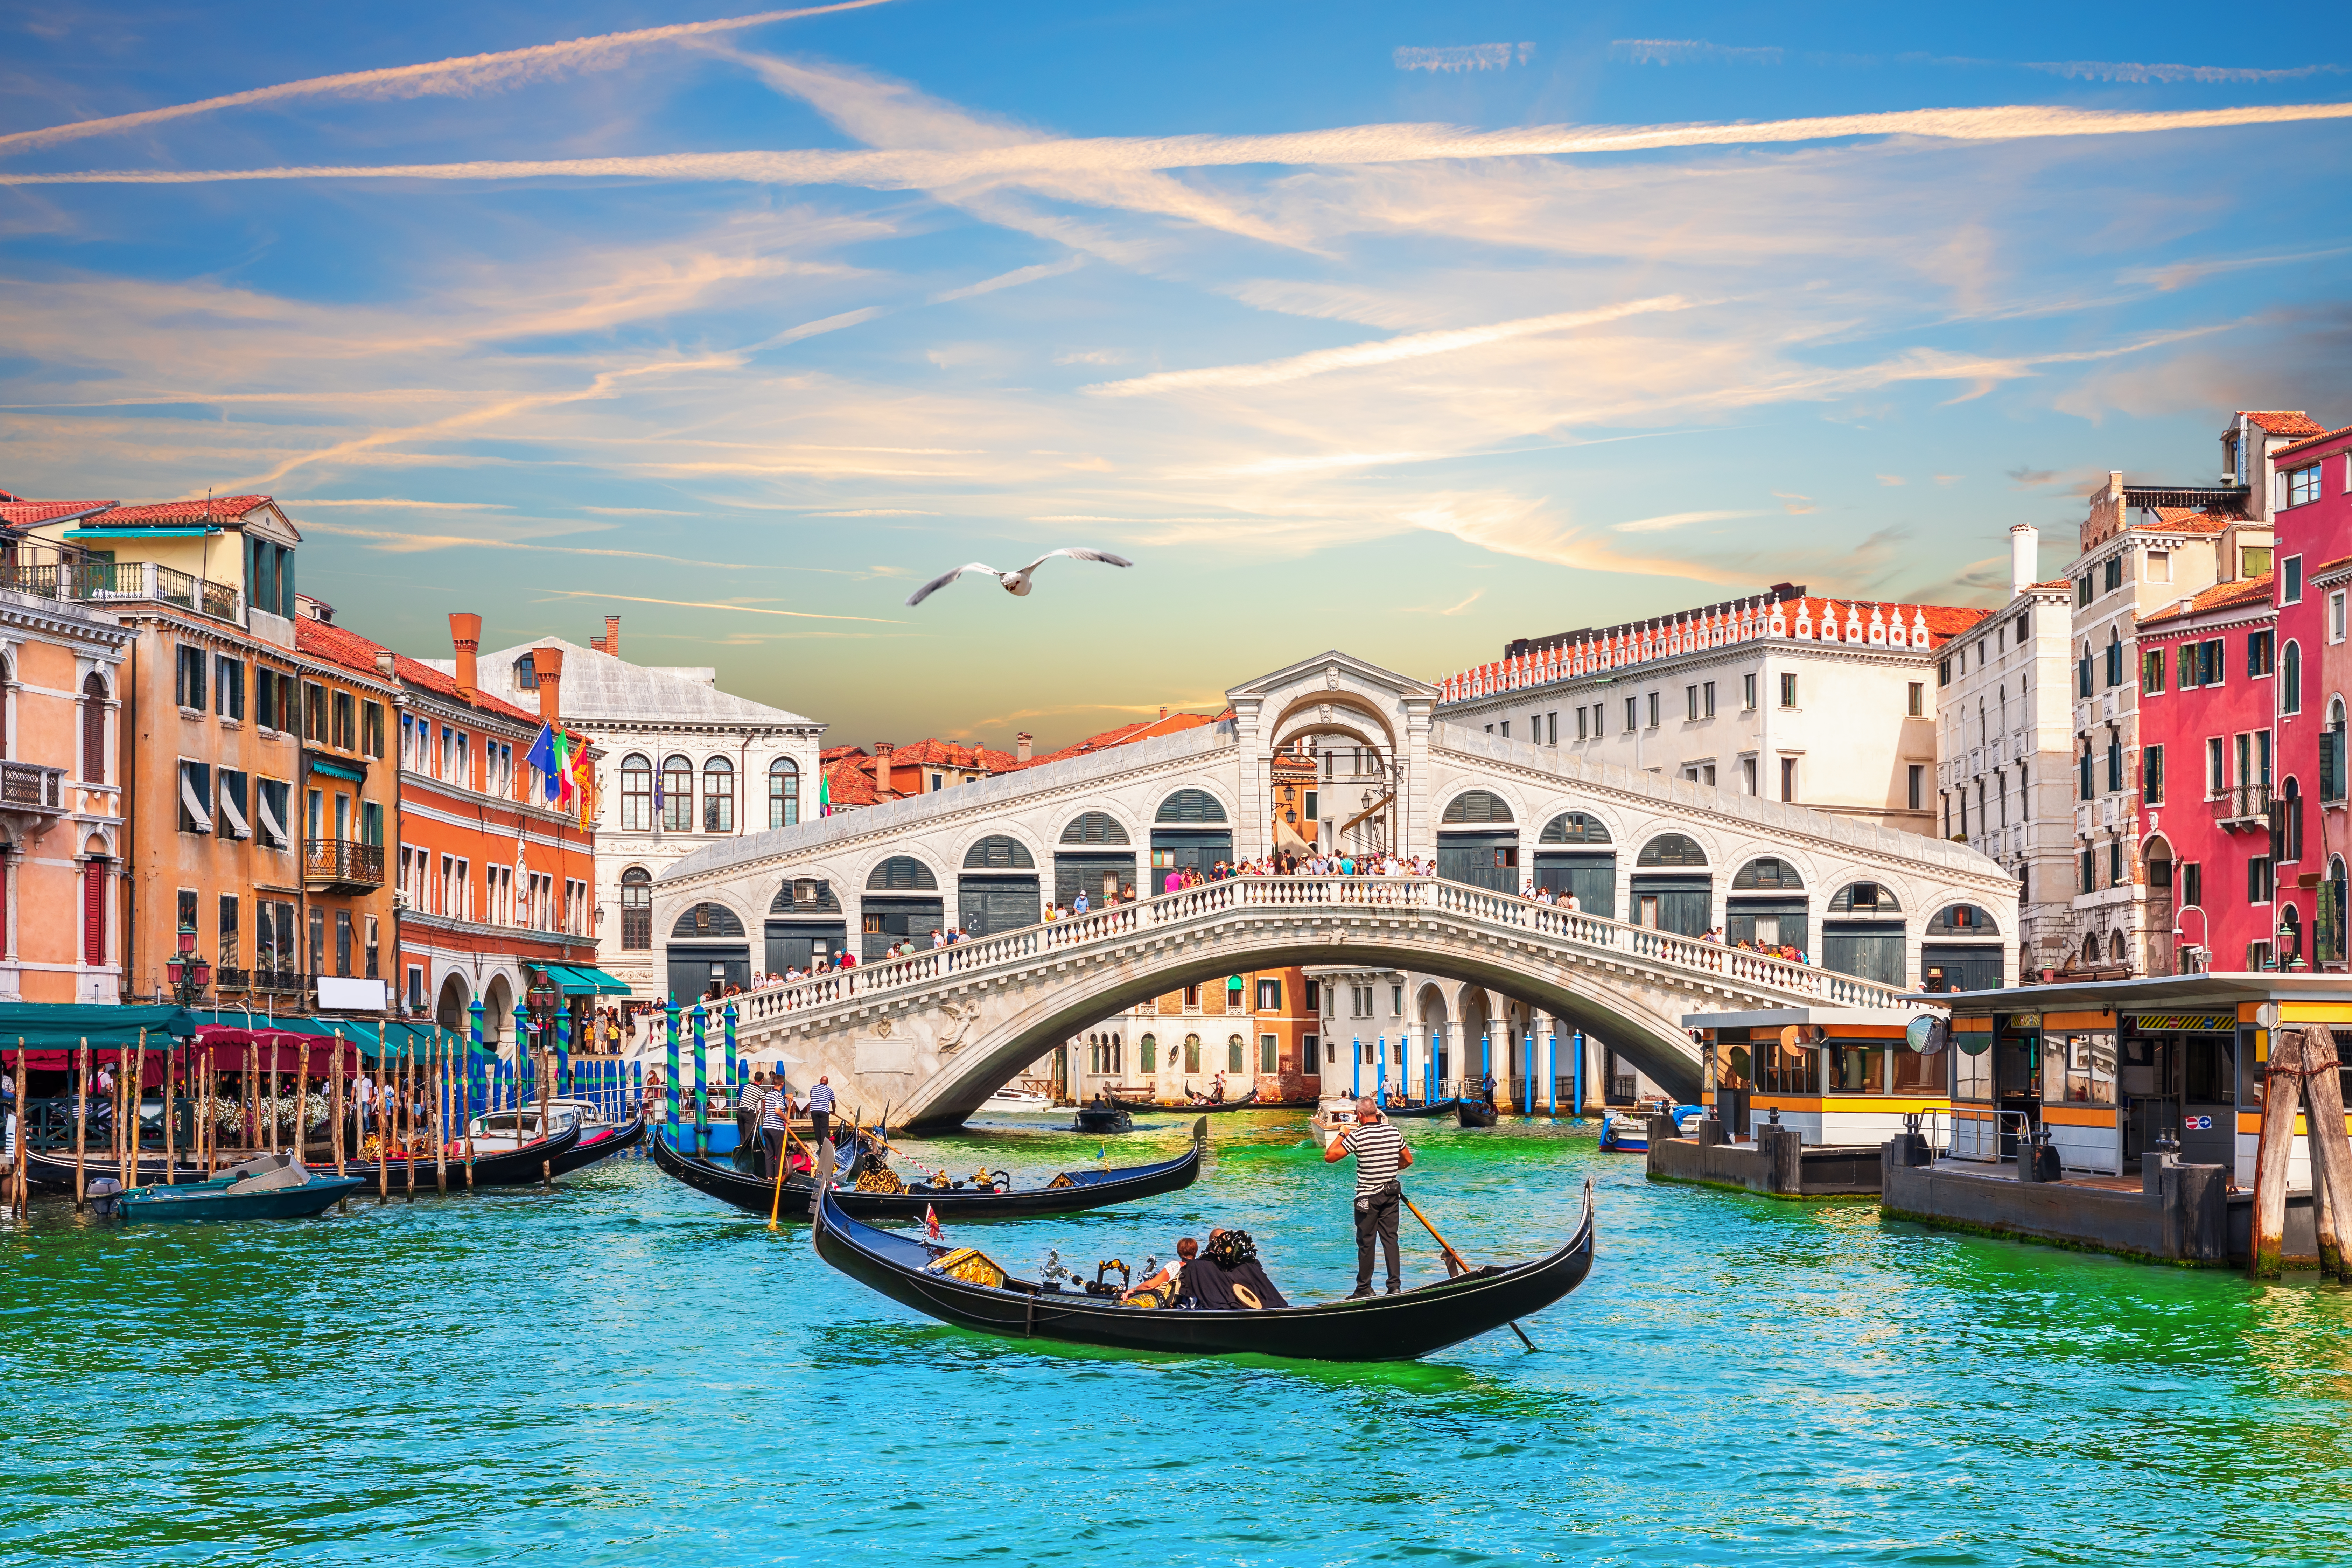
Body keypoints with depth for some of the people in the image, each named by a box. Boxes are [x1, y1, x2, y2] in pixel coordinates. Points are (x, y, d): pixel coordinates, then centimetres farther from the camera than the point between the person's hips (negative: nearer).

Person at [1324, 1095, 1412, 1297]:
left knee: (1366, 1242, 4)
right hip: (1392, 1194, 5)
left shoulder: (1358, 1136, -15)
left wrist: (1342, 1135, -1)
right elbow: (1408, 1160, 13)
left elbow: (1329, 1157, -12)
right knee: (1390, 1238, 8)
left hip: (1368, 1197, -5)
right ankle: (1395, 1286, 4)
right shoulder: (1394, 1132, 1)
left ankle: (1364, 1289, 10)